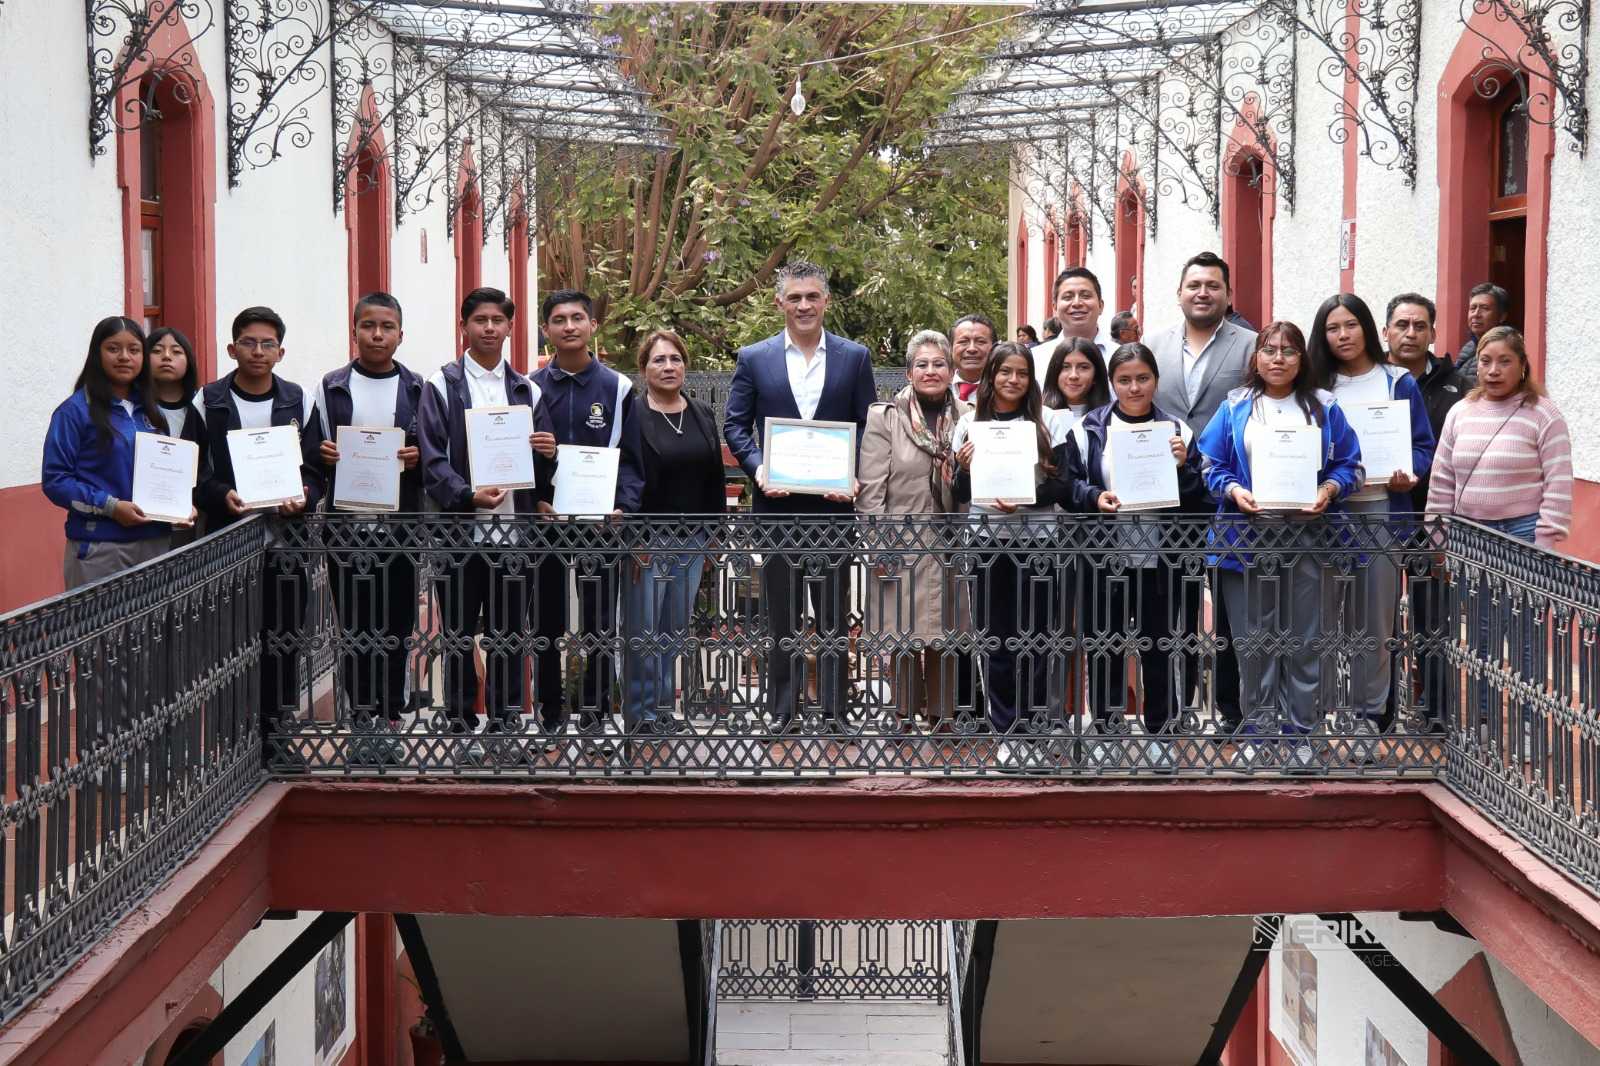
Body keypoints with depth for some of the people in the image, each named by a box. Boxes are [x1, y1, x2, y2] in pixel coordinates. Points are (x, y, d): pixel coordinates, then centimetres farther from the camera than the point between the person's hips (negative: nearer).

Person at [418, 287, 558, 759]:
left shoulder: (526, 390, 15)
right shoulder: (442, 385, 4)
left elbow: (541, 466, 15)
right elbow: (432, 459, -5)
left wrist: (548, 453, -9)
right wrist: (468, 495, -20)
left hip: (515, 528, 3)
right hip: (460, 529, -3)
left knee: (508, 638, 6)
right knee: (459, 637, 3)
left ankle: (505, 726, 14)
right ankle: (463, 729, 12)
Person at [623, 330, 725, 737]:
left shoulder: (702, 416, 12)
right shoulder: (630, 414, -6)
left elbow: (715, 480, 15)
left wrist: (715, 535, 11)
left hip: (692, 540, 5)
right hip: (647, 541, -5)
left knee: (676, 629, 10)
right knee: (642, 631, -3)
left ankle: (662, 710, 19)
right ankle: (641, 716, 5)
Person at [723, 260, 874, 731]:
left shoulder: (854, 357, 4)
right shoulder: (754, 358, 3)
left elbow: (868, 426, 5)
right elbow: (735, 425, 5)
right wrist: (758, 469, -11)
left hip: (834, 502, 0)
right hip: (777, 503, 0)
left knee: (834, 611, 7)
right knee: (782, 612, 7)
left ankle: (834, 706, 15)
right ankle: (781, 709, 14)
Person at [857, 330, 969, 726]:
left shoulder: (966, 417, 9)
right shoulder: (885, 417, -1)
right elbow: (871, 489, -4)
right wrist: (878, 547, -9)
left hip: (952, 547, 3)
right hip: (902, 548, -3)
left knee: (945, 642, 6)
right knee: (905, 642, -1)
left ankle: (942, 720, 16)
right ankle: (907, 720, 8)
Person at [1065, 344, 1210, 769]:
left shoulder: (1176, 430, 4)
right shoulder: (1088, 430, 2)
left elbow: (1198, 502, 4)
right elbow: (1069, 485, 3)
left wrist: (1183, 467, -14)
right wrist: (1094, 498, -16)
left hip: (1160, 558, 0)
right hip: (1104, 557, 0)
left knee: (1160, 647, 7)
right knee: (1104, 646, 7)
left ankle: (1158, 733, 20)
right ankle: (1103, 730, 20)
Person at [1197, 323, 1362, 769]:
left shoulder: (1323, 407, 8)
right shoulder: (1234, 408, 8)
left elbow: (1350, 464, 7)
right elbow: (1210, 464, 5)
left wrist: (1329, 490, -12)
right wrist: (1234, 490, -13)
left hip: (1306, 537, 0)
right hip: (1246, 537, 0)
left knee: (1304, 640, 2)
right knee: (1253, 641, 3)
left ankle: (1299, 735, 11)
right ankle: (1254, 731, 12)